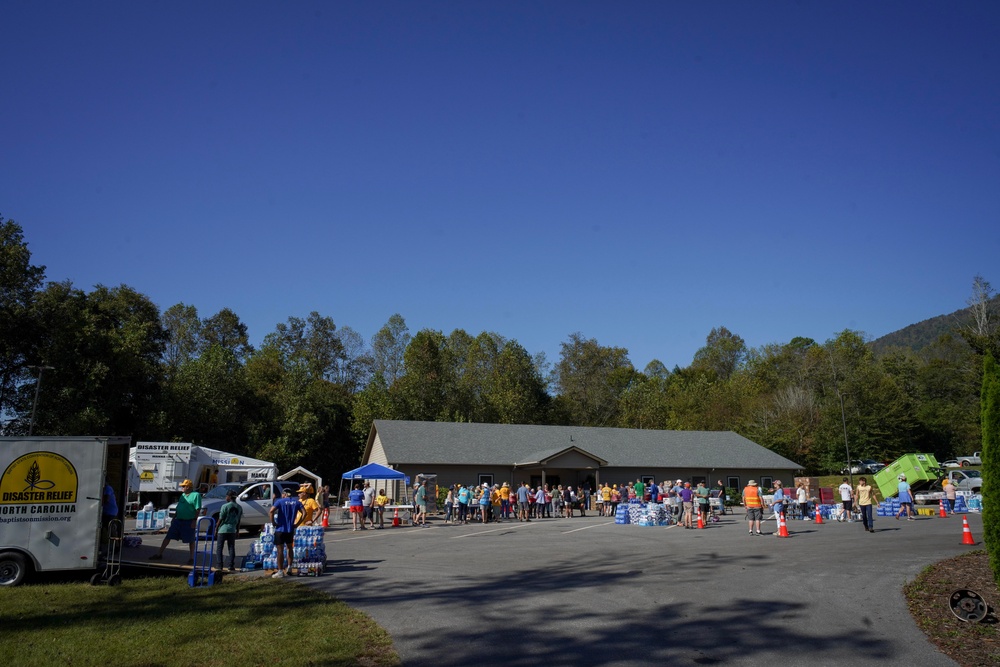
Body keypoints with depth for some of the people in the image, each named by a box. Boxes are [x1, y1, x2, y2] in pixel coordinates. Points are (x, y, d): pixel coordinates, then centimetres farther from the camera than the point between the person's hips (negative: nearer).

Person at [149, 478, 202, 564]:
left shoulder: (196, 495, -11)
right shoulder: (183, 495, 14)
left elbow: (198, 510, -15)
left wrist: (194, 521, -19)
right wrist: (174, 518, 17)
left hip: (189, 522, -7)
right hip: (178, 520, 8)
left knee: (191, 541, 2)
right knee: (168, 537, 7)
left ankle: (192, 558, 13)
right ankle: (159, 554, 15)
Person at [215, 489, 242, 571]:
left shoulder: (225, 506, -11)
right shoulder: (239, 508, 5)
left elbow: (220, 519, -9)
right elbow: (238, 521, 10)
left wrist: (216, 529, 0)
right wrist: (237, 531, 18)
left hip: (223, 530, -4)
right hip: (232, 530, 4)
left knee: (220, 548, 7)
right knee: (231, 548, 7)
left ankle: (220, 565, 8)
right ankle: (231, 566, 4)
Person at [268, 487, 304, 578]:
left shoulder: (280, 501, -4)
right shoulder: (296, 502, 7)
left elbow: (271, 512, -20)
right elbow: (304, 513, -1)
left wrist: (273, 523, -11)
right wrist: (297, 524, 3)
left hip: (280, 529, -4)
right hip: (291, 529, 4)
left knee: (280, 550, 1)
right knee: (290, 548, 22)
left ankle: (280, 571, 2)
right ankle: (289, 567, 26)